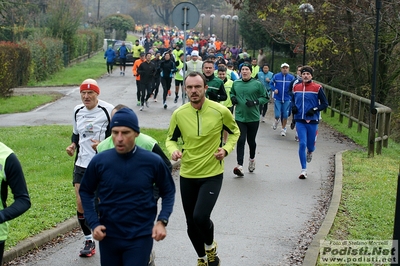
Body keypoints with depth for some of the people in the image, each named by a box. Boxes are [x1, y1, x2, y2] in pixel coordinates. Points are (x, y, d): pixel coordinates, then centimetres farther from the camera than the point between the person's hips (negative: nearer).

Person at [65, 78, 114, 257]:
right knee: (81, 205, 2)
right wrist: (73, 145, 4)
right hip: (81, 164, 5)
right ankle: (89, 241, 18)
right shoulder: (77, 110, 9)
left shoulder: (108, 110, -10)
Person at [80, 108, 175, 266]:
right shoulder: (99, 161, -9)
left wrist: (162, 221, -8)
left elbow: (168, 191, 4)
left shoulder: (153, 162, -11)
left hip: (140, 237, -2)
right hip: (108, 236, 2)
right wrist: (93, 223, -4)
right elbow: (86, 192, 6)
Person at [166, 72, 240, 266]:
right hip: (187, 175, 3)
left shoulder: (220, 111, -11)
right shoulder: (179, 114, -5)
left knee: (200, 217, -22)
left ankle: (211, 247, 12)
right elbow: (171, 139, 9)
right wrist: (173, 150, -13)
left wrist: (226, 149, -9)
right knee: (191, 224, 11)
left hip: (212, 174, -3)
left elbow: (234, 131, 8)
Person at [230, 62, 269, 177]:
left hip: (253, 118, -1)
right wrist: (233, 98, 2)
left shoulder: (257, 84, -5)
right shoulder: (236, 83, 6)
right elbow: (232, 93, 24)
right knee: (240, 141, -10)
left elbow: (265, 98, -2)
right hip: (239, 117, 1)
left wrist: (255, 102, -17)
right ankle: (240, 166, -14)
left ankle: (252, 159, 42)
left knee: (251, 141, 13)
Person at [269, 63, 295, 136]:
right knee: (277, 115, -6)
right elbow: (271, 83, 7)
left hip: (287, 99, 1)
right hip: (277, 99, -1)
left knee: (285, 115, 3)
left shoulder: (291, 77, -2)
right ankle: (277, 120, 31)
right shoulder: (276, 76, -3)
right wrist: (274, 89, -9)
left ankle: (283, 129, 22)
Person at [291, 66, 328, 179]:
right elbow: (293, 100, 21)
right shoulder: (296, 87, 6)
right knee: (302, 144, -8)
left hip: (312, 121, -1)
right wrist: (293, 107, 0)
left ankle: (310, 152, 49)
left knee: (310, 145, 9)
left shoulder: (317, 88, -5)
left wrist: (314, 109, -15)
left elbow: (325, 104, 0)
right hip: (300, 121, 1)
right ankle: (304, 170, 0)